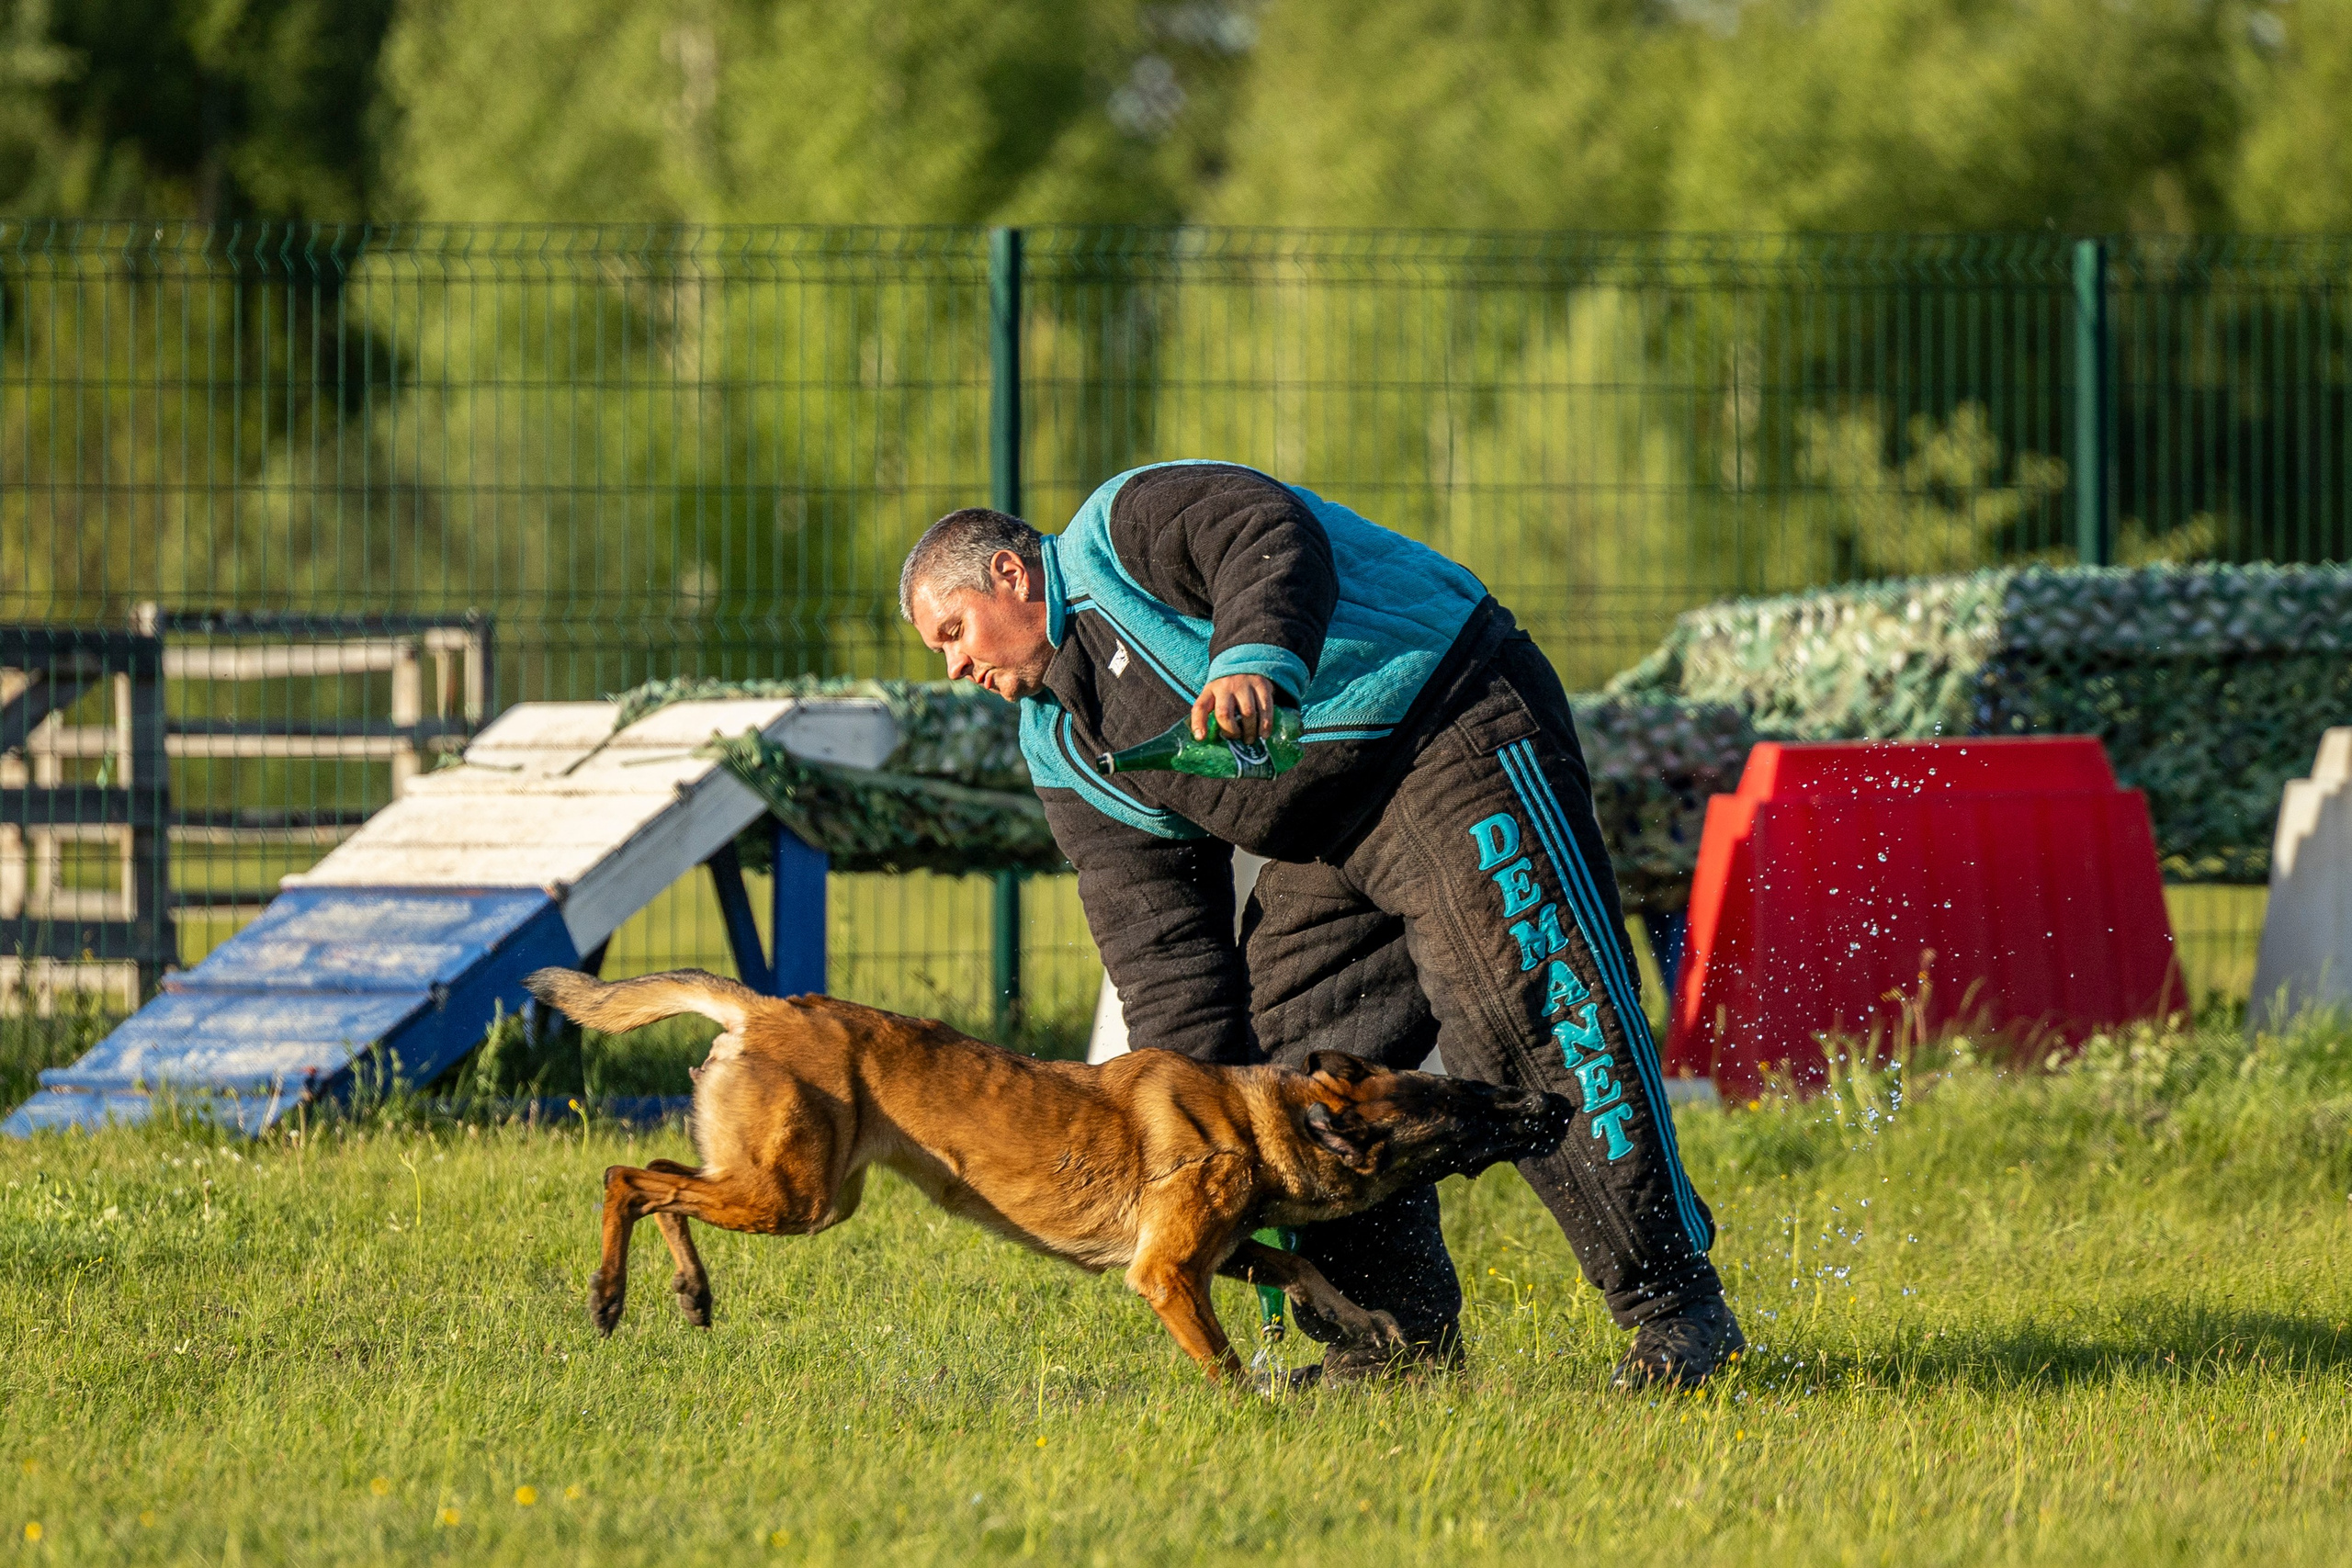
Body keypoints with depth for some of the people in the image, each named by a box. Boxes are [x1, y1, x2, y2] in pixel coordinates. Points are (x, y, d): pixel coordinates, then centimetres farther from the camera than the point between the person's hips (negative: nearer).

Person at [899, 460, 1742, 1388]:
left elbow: (1274, 540, -24)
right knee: (1286, 1057, 1)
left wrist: (1257, 654, -43)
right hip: (1328, 845, 10)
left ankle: (1675, 1308, -20)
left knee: (1529, 1017, -19)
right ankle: (1397, 1346, 7)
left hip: (1453, 730, -10)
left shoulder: (1123, 529, -4)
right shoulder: (1064, 749, 17)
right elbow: (1166, 955, 13)